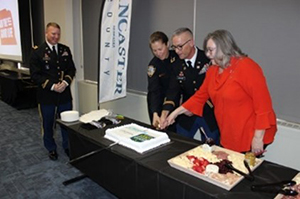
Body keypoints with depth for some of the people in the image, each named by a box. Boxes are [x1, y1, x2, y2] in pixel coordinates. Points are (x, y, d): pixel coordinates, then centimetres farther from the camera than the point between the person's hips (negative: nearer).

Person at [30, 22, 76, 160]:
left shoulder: (65, 49, 5)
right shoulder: (38, 52, -6)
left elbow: (71, 69, 6)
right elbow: (35, 75, -9)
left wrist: (65, 82, -12)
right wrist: (52, 86, -19)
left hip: (65, 94, 3)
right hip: (46, 95, -3)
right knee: (48, 124, 12)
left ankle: (68, 146, 31)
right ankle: (51, 149, 31)